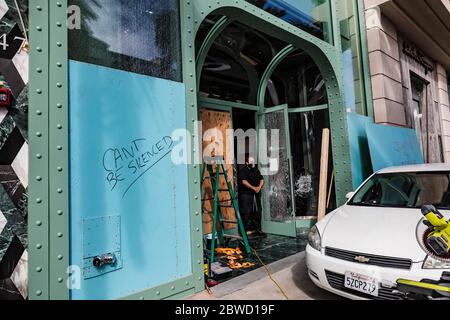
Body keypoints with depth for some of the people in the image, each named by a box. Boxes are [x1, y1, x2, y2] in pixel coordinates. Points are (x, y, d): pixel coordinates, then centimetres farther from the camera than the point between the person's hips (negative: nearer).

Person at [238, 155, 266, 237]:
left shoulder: (256, 170, 17)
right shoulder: (242, 171, -4)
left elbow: (262, 180, 13)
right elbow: (244, 182, -15)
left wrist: (259, 187, -6)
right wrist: (253, 188, -18)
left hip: (256, 194, 6)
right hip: (246, 194, -6)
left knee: (258, 212, 9)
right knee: (246, 212, -7)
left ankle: (258, 229, 20)